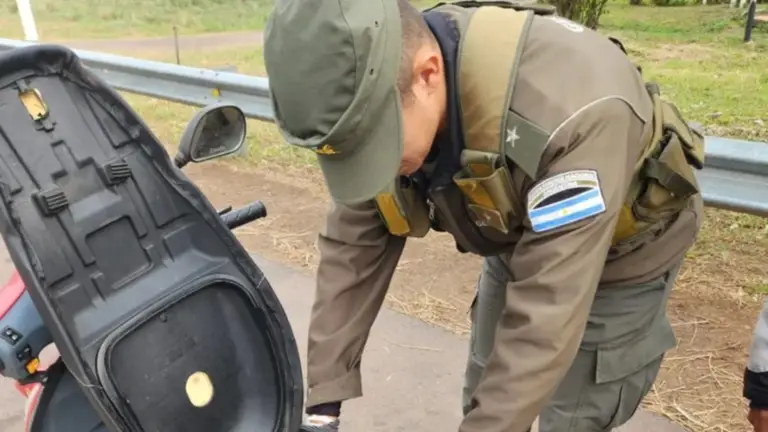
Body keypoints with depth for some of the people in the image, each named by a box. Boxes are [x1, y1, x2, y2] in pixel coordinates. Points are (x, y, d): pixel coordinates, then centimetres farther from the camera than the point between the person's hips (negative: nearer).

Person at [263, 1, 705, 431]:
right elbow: (353, 247, -16)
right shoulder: (379, 91, -22)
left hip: (622, 255, -5)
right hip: (516, 242, 5)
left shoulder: (568, 109, -43)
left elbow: (547, 318, -40)